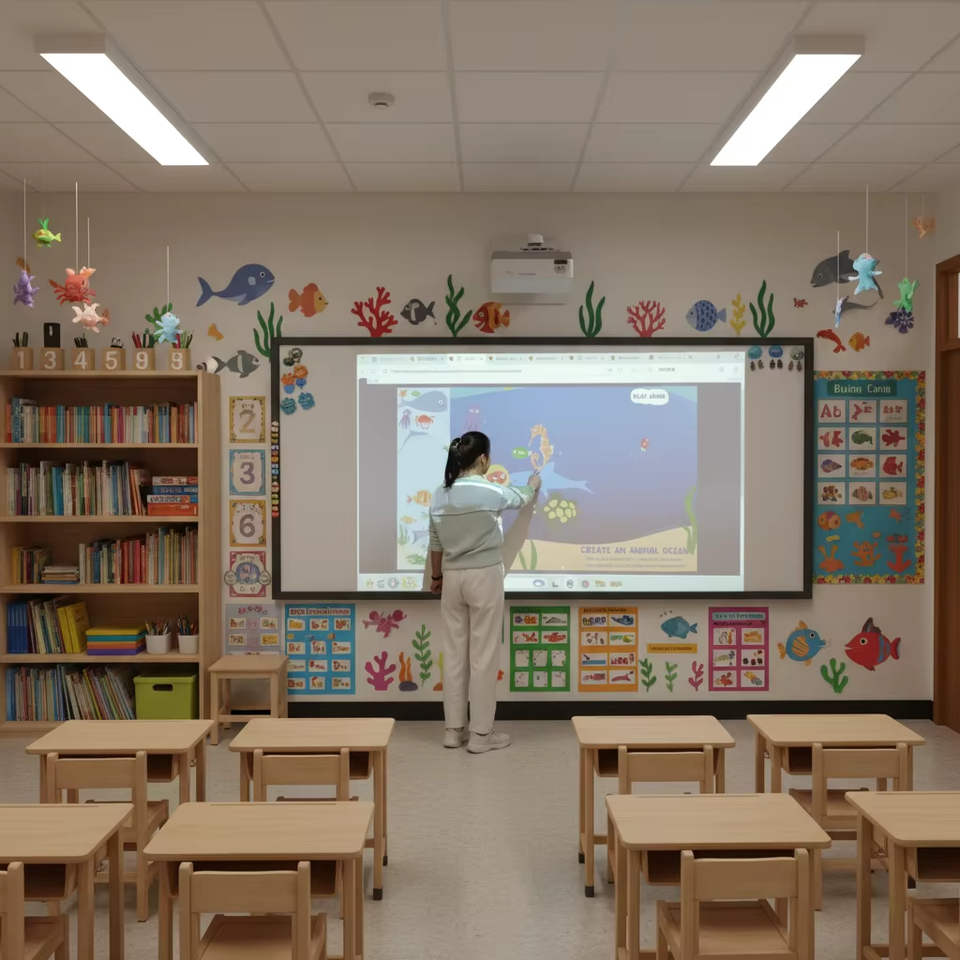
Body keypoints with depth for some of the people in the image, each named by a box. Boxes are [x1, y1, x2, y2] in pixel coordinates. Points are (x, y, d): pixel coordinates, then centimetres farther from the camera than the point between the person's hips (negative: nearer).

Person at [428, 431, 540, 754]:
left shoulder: (440, 496, 2)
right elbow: (520, 498, 10)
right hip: (484, 576, -5)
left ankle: (453, 729, 19)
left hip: (453, 577, 5)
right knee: (484, 655, 2)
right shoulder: (491, 492, -12)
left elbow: (435, 543, 9)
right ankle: (481, 734, 8)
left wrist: (436, 576, 24)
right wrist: (534, 485, 33)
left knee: (454, 652, 11)